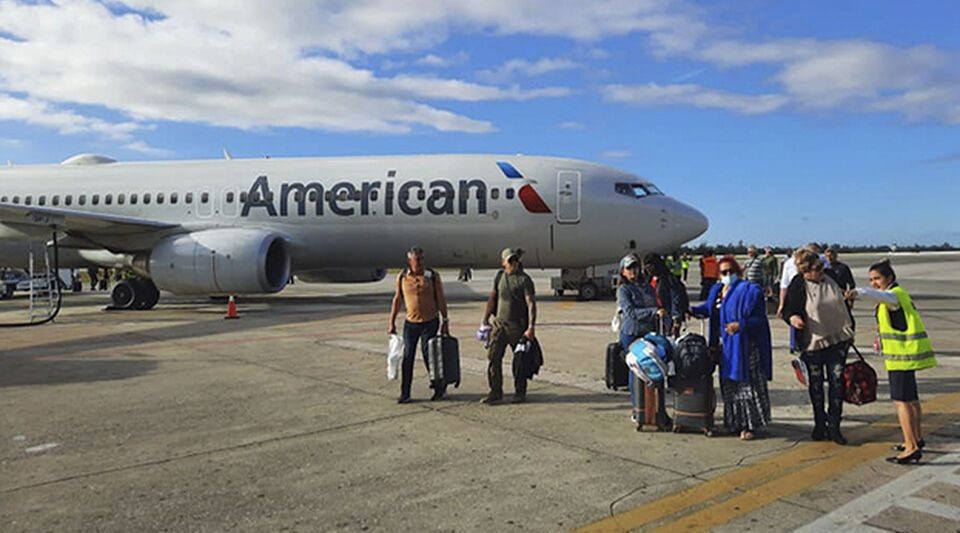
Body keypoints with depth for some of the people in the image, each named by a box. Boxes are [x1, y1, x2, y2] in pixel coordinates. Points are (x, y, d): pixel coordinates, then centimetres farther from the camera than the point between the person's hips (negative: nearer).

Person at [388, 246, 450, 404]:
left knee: (428, 354, -1)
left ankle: (439, 387, 21)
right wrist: (391, 322, 7)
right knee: (407, 357, 1)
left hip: (430, 322, -2)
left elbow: (441, 299, -1)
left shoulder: (432, 276, -5)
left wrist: (445, 321, -2)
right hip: (410, 323, 2)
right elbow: (397, 299, 8)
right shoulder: (402, 277, -1)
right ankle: (405, 394, 9)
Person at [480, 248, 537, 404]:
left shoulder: (524, 279, -7)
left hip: (517, 325, -4)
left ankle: (520, 393, 18)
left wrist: (531, 327, -21)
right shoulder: (499, 276, 10)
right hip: (499, 323, 4)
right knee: (493, 356, -2)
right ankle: (496, 392, 7)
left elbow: (531, 303, -13)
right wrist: (485, 320, 12)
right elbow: (492, 299, 16)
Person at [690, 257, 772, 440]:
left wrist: (740, 325, -27)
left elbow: (758, 319, -13)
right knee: (729, 387, 13)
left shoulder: (749, 290, -9)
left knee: (746, 386, -3)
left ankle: (749, 425, 7)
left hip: (742, 347, -7)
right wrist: (693, 311, 14)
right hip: (724, 346, 7)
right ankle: (735, 423, 24)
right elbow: (709, 308, 30)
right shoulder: (717, 290, 13)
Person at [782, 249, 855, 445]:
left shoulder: (831, 276, 0)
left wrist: (850, 330, 16)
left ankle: (834, 426, 8)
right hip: (812, 342, -3)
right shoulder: (798, 286, -12)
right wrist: (792, 318, -31)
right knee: (816, 384, 10)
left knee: (837, 381, -1)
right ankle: (819, 424, 24)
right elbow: (788, 310, -7)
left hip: (837, 340, 3)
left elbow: (844, 303, 13)